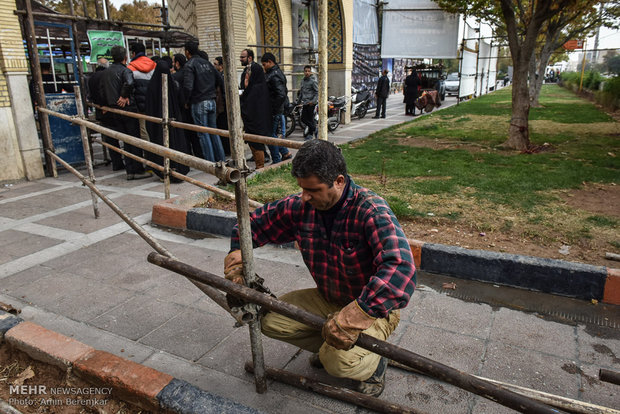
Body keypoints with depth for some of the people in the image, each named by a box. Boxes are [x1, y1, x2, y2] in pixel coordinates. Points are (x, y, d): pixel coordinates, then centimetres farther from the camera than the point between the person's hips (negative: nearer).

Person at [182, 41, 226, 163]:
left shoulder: (190, 65, -10)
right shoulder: (207, 62, 11)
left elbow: (188, 86, -21)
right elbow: (219, 80, 13)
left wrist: (186, 101, -7)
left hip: (198, 103, -6)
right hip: (211, 101, 6)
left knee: (203, 134, 1)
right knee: (213, 131, 14)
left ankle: (210, 162, 3)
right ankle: (221, 158, 17)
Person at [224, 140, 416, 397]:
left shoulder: (370, 211, -29)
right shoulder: (300, 207, -10)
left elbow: (401, 269, -44)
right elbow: (253, 223, 6)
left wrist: (355, 315, -51)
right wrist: (236, 256, -10)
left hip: (373, 307, -6)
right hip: (328, 300, 6)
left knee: (338, 362, -29)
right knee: (269, 320, -7)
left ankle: (374, 363, 8)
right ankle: (329, 345, 14)